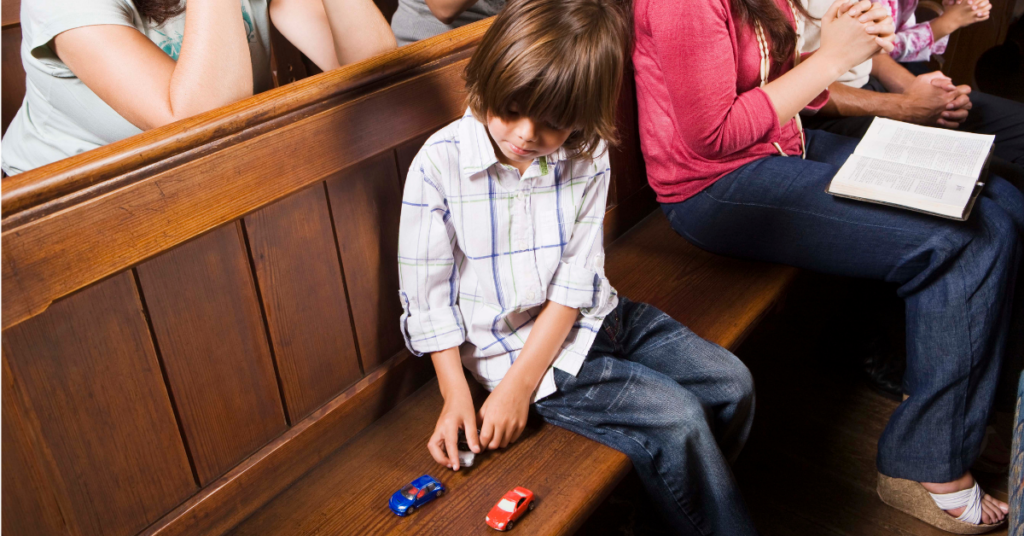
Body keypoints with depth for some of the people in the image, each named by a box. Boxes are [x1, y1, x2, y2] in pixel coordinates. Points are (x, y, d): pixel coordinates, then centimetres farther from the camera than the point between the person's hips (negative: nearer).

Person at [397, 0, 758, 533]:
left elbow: (575, 281, -10)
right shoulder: (437, 166, -17)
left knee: (731, 383, 0)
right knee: (678, 419, -17)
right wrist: (457, 395, -15)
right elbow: (429, 295, -10)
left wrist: (518, 385, -17)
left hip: (592, 317, 5)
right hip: (510, 342, -5)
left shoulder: (586, 156, -8)